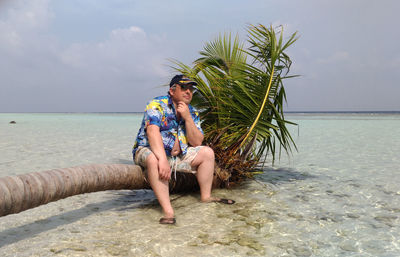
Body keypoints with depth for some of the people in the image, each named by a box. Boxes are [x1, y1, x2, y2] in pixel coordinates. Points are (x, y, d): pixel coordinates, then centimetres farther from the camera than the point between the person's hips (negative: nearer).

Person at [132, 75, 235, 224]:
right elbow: (153, 132, -30)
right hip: (148, 150, -6)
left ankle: (206, 197, 2)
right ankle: (168, 211, -41)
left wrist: (187, 118, -17)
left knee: (207, 152, -1)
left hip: (178, 155, 7)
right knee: (154, 160, -39)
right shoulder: (157, 105, -15)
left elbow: (197, 143, -5)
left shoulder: (192, 113, 4)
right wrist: (163, 159, -43)